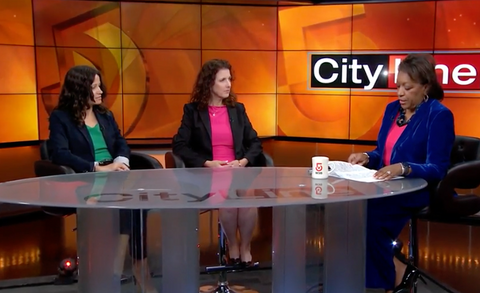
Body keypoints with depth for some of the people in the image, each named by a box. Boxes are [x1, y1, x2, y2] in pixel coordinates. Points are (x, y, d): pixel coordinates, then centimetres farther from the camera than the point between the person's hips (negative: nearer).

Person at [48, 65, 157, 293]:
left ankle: (138, 263, -24)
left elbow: (121, 144, 15)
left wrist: (119, 162, -9)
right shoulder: (60, 117, 2)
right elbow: (60, 154, -12)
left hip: (114, 174, 5)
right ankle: (138, 266, -25)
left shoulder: (105, 115, 21)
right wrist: (98, 168, -20)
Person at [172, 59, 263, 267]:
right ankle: (232, 246, -4)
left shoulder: (238, 109, 14)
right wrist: (207, 163, -14)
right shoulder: (193, 110, 5)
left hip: (238, 171, 3)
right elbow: (179, 146, -3)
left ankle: (245, 248, -6)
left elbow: (255, 143, 14)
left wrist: (243, 161, -7)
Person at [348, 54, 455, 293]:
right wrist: (367, 157, -6)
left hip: (418, 190, -7)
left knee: (366, 212, -28)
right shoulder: (392, 109, 12)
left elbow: (437, 170, -16)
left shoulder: (439, 116, -10)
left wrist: (403, 168, -33)